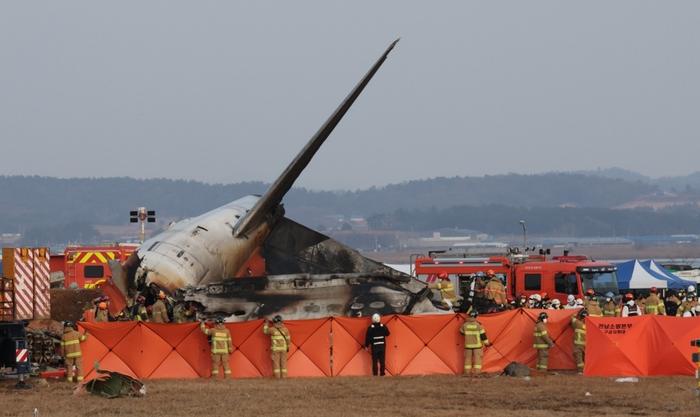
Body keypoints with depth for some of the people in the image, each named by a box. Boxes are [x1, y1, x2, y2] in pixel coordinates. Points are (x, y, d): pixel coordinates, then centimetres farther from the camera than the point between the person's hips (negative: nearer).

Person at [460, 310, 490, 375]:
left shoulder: (465, 325, -4)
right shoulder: (478, 325, -11)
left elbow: (461, 331, 14)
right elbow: (482, 335, -7)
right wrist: (486, 343, 5)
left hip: (468, 345, 2)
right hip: (477, 344, -2)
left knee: (468, 358, 10)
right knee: (477, 358, 2)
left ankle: (467, 373, 10)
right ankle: (477, 372, -4)